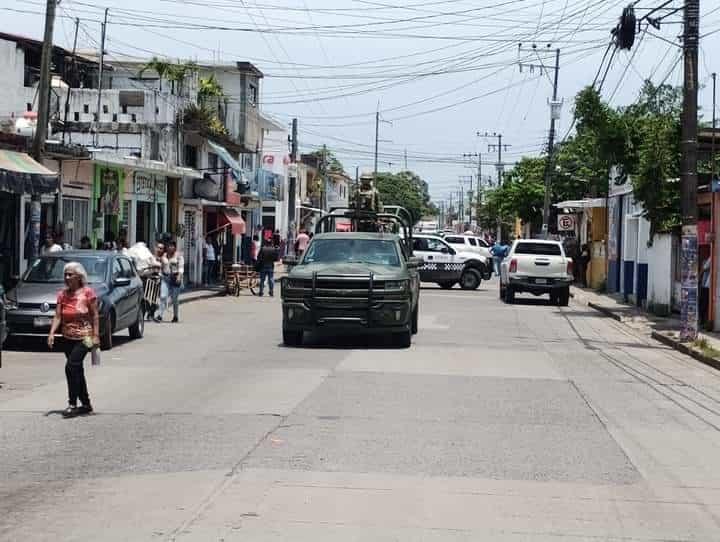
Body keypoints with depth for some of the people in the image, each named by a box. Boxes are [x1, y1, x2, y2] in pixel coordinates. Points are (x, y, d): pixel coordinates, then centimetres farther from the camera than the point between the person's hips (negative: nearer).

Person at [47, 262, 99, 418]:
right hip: (67, 338, 6)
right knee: (76, 371, 11)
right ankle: (86, 404, 22)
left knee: (71, 367, -18)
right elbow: (58, 316, 2)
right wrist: (52, 333, -12)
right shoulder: (62, 294, 7)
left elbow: (94, 315, -6)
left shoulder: (88, 292, -7)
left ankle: (72, 404, -14)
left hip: (83, 337, -6)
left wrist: (96, 335, -12)